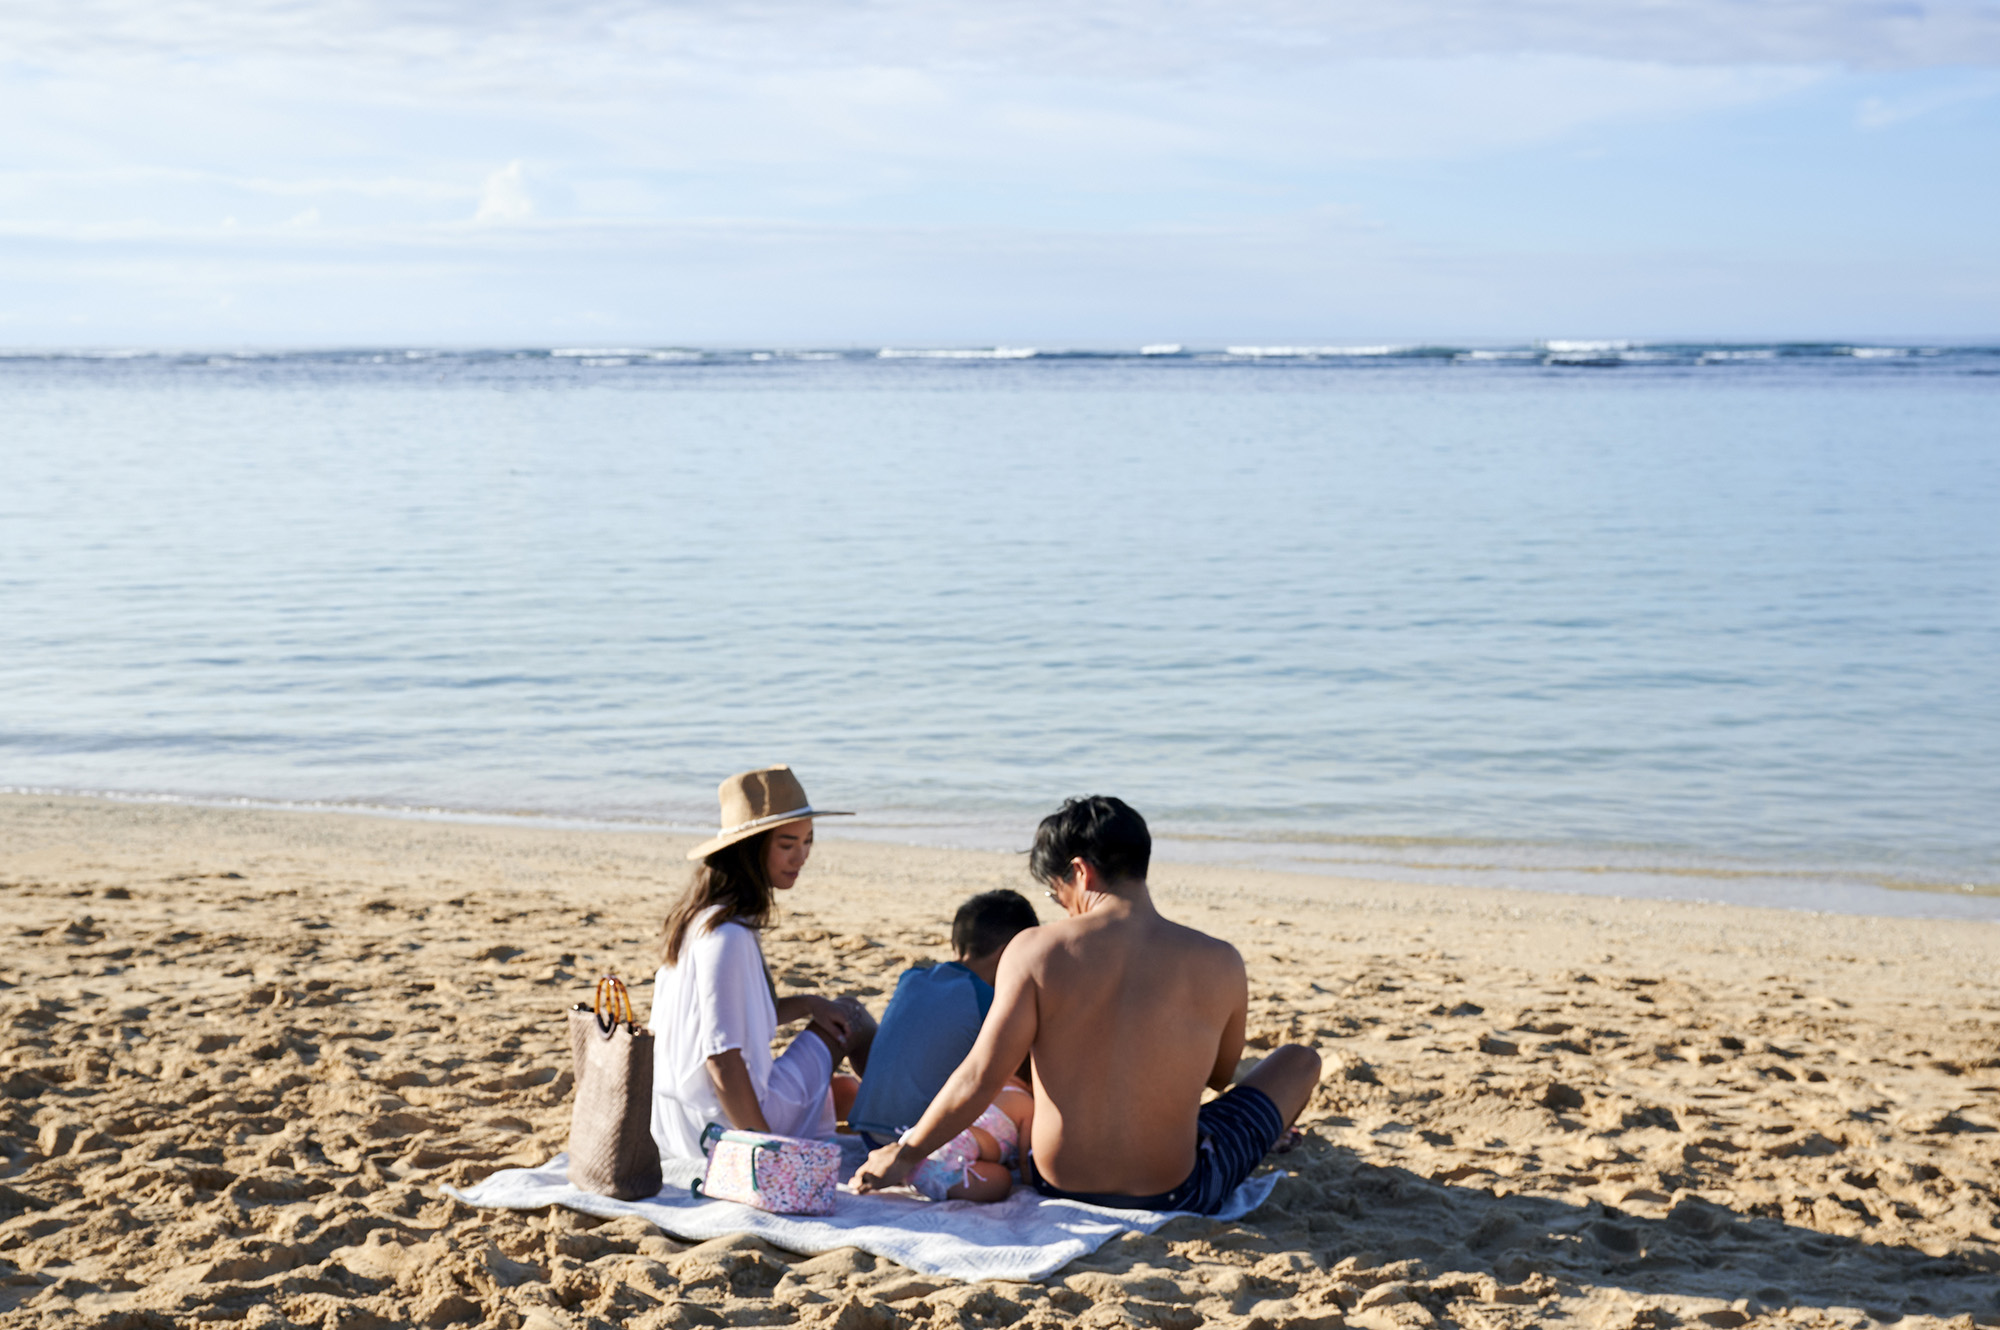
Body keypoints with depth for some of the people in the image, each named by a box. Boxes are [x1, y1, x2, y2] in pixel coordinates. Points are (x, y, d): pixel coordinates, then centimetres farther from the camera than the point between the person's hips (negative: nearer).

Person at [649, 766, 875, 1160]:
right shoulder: (727, 936, -25)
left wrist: (804, 1005, 3)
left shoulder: (700, 918, 4)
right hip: (725, 1125, -9)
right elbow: (720, 1059, -27)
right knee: (851, 1016, 9)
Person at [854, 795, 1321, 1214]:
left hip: (1058, 1182, 1)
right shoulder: (1219, 963, -13)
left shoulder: (1035, 951, -16)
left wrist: (906, 1152, -1)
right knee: (1299, 1059, 23)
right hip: (1174, 1195, -1)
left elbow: (981, 1078, -15)